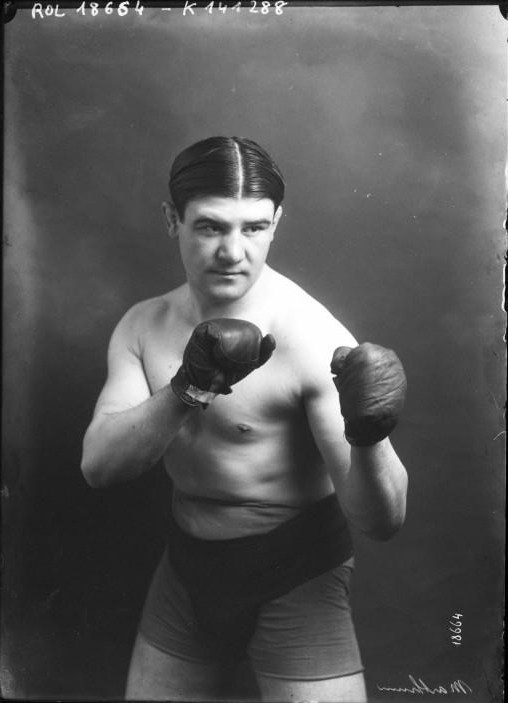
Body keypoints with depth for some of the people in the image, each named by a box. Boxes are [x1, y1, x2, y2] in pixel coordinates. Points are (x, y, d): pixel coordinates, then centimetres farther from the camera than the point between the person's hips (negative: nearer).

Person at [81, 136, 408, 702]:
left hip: (297, 575, -4)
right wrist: (186, 391, -31)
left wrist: (366, 441, -43)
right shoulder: (143, 326, -4)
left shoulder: (312, 337, -22)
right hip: (187, 567, 5)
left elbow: (381, 522, -22)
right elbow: (98, 465, -15)